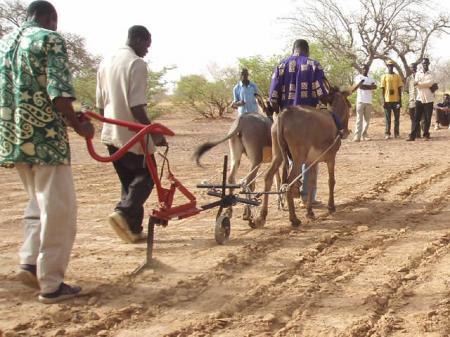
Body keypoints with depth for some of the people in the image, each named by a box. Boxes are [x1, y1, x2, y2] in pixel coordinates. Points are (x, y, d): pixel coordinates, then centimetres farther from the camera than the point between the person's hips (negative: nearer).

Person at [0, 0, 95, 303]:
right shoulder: (50, 39, -6)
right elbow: (59, 93, -17)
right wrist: (79, 126, -7)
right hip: (45, 137, -7)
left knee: (39, 203, 23)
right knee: (58, 210, 0)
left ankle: (30, 262, 14)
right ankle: (51, 284, 3)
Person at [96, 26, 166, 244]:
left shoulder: (105, 63, 12)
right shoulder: (137, 64, -14)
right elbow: (136, 107, -21)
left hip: (110, 134, 8)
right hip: (132, 135, -8)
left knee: (128, 181, 16)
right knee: (146, 177, 6)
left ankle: (133, 229, 15)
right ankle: (124, 213, -15)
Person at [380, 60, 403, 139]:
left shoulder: (397, 76, 8)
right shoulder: (384, 76, 5)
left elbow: (399, 89, 7)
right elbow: (382, 89, 2)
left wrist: (400, 101, 0)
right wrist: (383, 101, -5)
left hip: (396, 100, 1)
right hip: (387, 100, -1)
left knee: (397, 118, 4)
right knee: (388, 118, 1)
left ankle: (397, 133, 10)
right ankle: (387, 134, 4)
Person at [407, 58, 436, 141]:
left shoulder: (431, 74, 6)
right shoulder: (418, 73, 9)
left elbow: (431, 82, -13)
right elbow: (416, 83, -8)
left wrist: (420, 83, -12)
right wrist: (428, 84, -13)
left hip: (428, 100, 0)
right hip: (419, 99, 0)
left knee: (427, 119, 2)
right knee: (416, 118, -2)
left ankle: (426, 135, 12)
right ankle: (412, 136, -4)